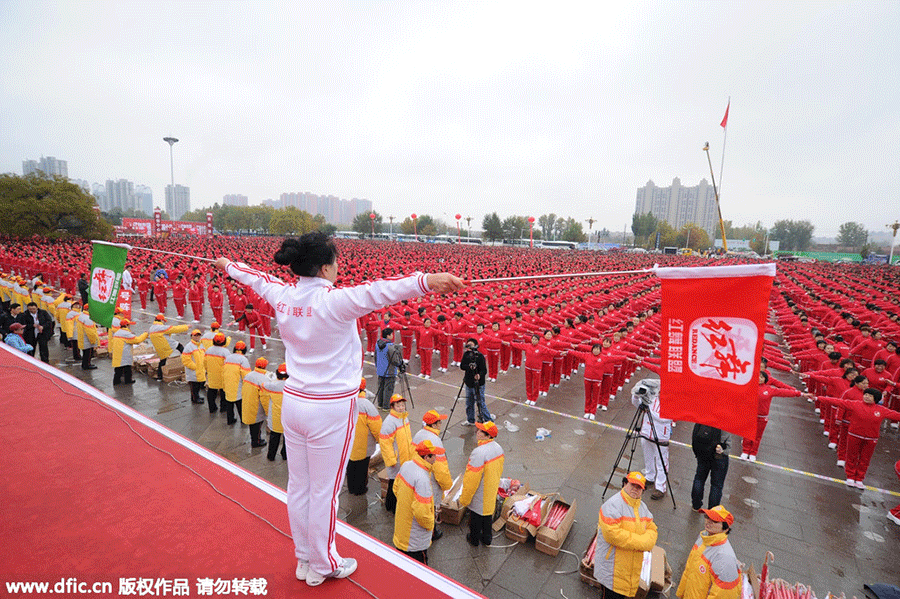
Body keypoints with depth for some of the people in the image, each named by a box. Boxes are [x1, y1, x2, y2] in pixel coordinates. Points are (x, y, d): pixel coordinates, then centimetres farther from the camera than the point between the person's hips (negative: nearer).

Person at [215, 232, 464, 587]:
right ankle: (323, 566, 31)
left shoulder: (282, 297, -1)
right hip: (330, 410, -7)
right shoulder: (334, 301, -22)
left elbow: (258, 279, 19)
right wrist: (426, 281, -51)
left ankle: (304, 558, 41)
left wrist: (229, 266, 39)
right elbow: (376, 291, -39)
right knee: (324, 492, 11)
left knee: (298, 485, 20)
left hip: (293, 403, 7)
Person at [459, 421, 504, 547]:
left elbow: (471, 479, -27)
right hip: (492, 494, 7)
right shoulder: (498, 448, -7)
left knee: (475, 518, 18)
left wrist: (464, 499, -15)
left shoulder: (479, 453, -33)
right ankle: (487, 538, 44)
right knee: (488, 516, 26)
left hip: (479, 497, -7)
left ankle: (474, 539, 38)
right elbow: (499, 471, 9)